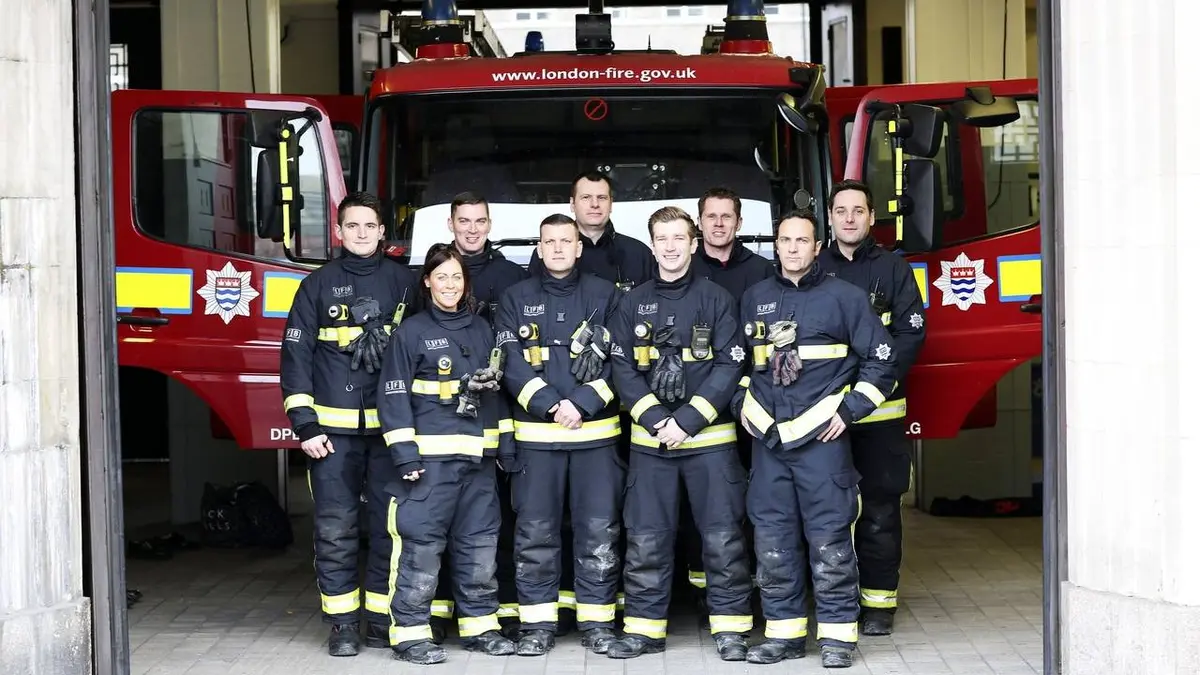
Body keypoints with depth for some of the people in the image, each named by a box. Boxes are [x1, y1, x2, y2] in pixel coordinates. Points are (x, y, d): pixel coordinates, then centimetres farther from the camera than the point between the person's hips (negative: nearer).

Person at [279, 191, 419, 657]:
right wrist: (305, 425, -6)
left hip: (390, 425, 1)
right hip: (333, 428, -1)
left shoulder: (404, 282, 9)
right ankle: (342, 623, 9)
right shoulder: (317, 286, 6)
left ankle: (383, 617, 13)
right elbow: (295, 356, 3)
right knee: (335, 528, 0)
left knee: (389, 524, 3)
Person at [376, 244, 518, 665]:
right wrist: (404, 453, -13)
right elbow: (394, 394, -5)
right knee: (421, 545, -5)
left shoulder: (482, 330, 14)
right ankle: (410, 633, 1)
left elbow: (497, 390, 18)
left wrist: (507, 445, 12)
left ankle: (479, 626, 19)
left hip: (478, 457, 5)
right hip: (430, 456, -5)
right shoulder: (412, 331, -2)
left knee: (480, 544, 9)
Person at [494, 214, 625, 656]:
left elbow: (618, 361, 1)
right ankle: (537, 623, 10)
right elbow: (512, 364, -1)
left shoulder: (605, 295, 7)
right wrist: (549, 404, -14)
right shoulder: (517, 299, 9)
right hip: (535, 433, 1)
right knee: (535, 532, 2)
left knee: (599, 531, 0)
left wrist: (583, 403, -12)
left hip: (596, 431, 0)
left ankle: (597, 620, 9)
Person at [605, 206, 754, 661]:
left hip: (710, 437, -2)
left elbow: (728, 367, -5)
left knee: (723, 536, -1)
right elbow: (622, 369, 3)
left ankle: (729, 627, 8)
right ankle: (644, 628, 13)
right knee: (645, 539, 4)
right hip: (649, 439, 2)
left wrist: (689, 419, -13)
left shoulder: (716, 299, 1)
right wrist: (655, 418, -11)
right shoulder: (632, 304, 8)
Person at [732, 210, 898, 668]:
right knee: (772, 541, 6)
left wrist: (850, 410, -5)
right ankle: (784, 632, 15)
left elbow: (881, 359, 2)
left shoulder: (844, 297, 0)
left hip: (821, 436, -4)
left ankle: (837, 635, 4)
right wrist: (741, 401, 11)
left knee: (829, 539, -4)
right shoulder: (755, 299, 12)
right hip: (767, 437, 4)